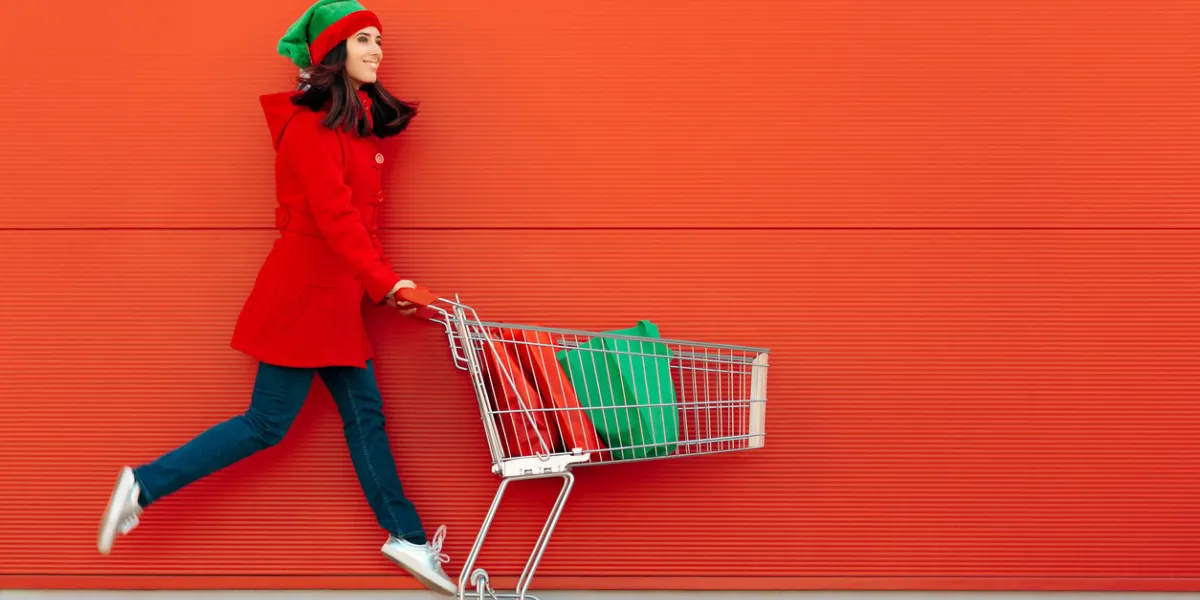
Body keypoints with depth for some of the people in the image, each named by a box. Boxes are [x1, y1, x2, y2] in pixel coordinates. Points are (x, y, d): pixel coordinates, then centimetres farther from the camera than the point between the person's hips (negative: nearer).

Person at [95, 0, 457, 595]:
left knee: (364, 412, 10)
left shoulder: (356, 121, 14)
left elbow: (356, 213, 10)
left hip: (335, 295, 9)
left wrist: (383, 284, 3)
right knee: (267, 423, -2)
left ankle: (407, 538, 17)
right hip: (305, 288, -9)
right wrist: (385, 281, -25)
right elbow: (332, 214, -22)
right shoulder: (313, 123, -14)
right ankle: (144, 485, 8)